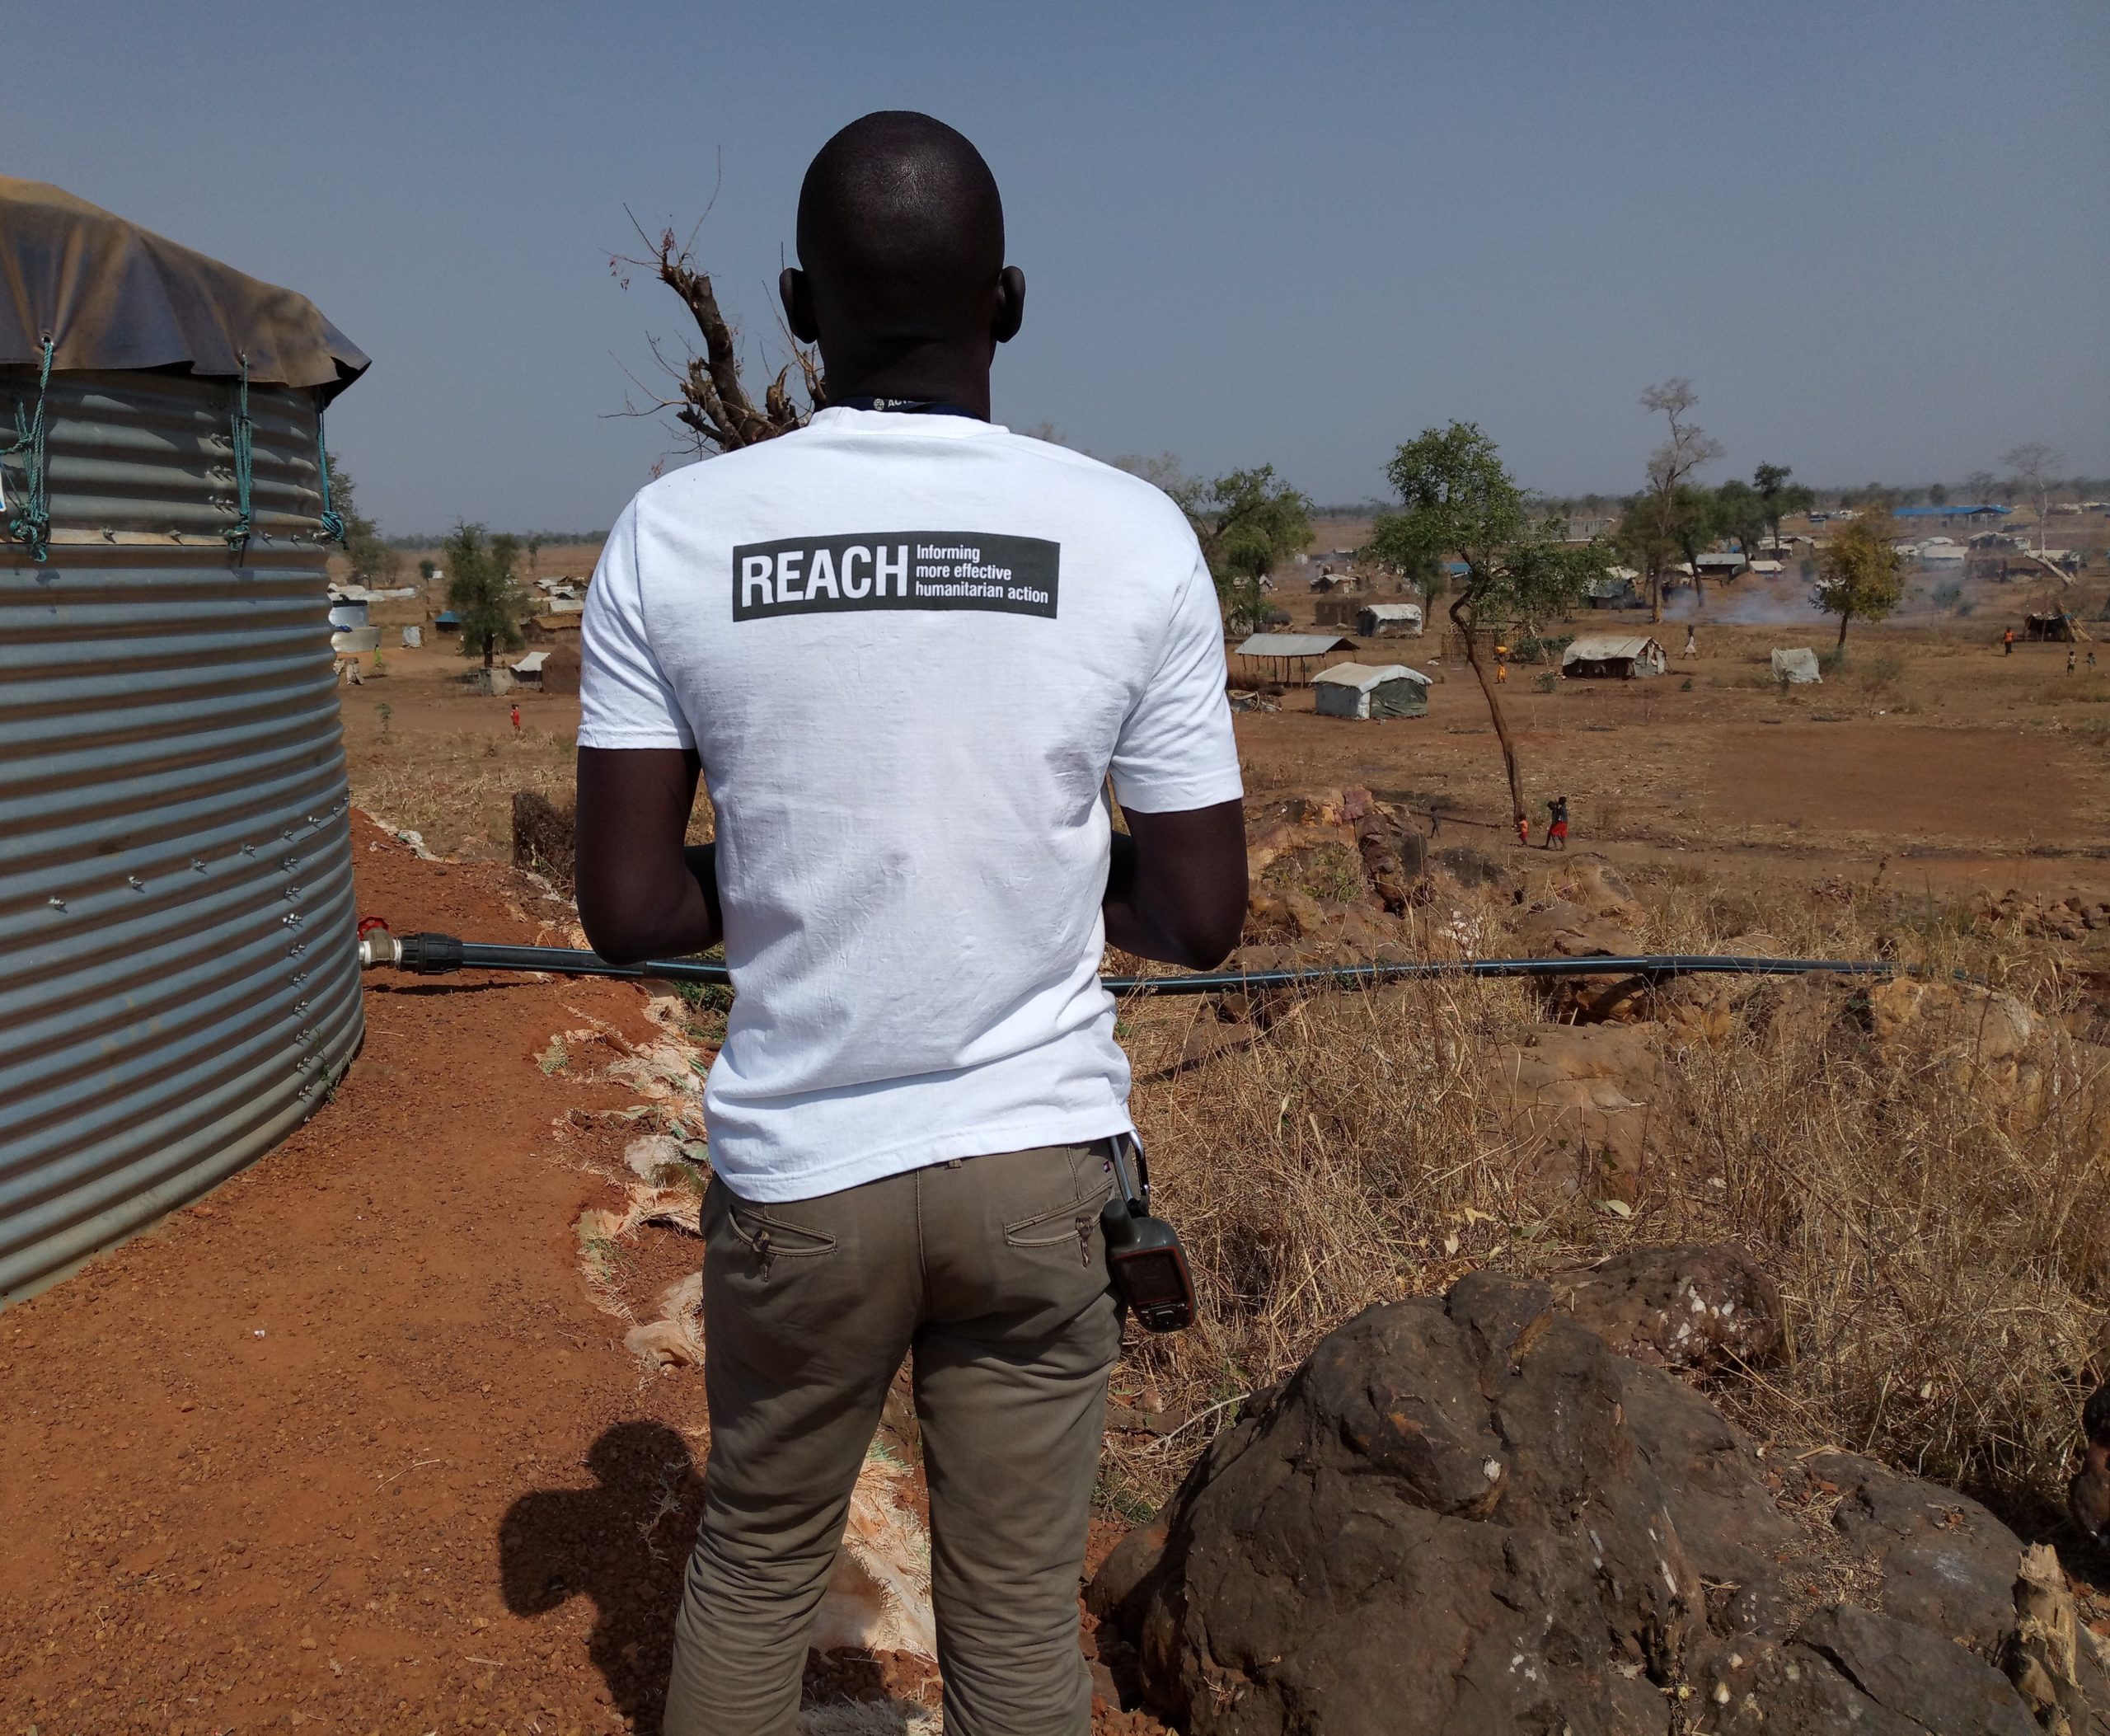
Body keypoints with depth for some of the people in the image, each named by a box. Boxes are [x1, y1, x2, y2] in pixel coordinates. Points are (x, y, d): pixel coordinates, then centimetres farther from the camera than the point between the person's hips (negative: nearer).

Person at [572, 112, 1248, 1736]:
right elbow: (1201, 916, -3)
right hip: (1037, 1163, 0)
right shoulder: (1135, 538, -7)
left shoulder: (670, 537, -6)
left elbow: (629, 910, -5)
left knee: (756, 1565, 24)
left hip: (798, 1172, 1)